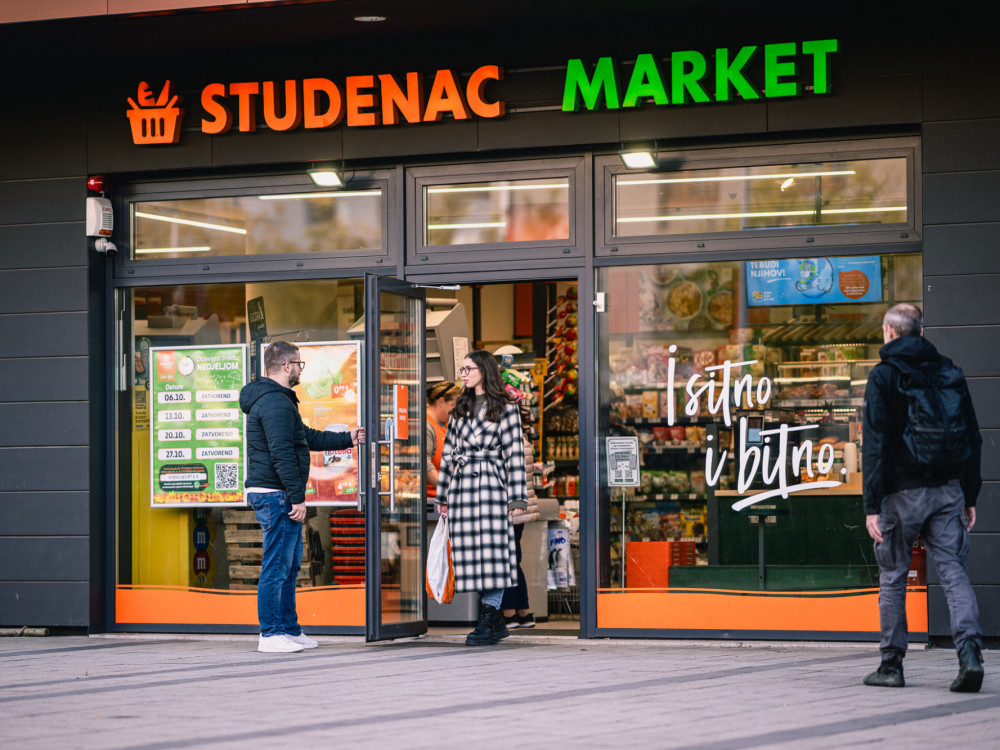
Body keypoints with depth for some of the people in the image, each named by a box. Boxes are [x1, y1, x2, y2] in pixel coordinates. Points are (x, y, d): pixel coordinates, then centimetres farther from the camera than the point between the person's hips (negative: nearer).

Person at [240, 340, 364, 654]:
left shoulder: (277, 399, 20)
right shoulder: (276, 403, -16)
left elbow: (305, 437, 29)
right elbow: (282, 454, -22)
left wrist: (347, 439, 34)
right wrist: (297, 497, -22)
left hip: (276, 496, 11)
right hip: (276, 495, -11)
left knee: (289, 563, 15)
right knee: (277, 566, -7)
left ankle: (289, 629, 21)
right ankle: (271, 634, -4)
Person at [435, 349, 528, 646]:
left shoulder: (505, 409, 1)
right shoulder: (460, 408, 17)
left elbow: (515, 454, -2)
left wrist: (517, 497, -8)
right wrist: (442, 494, 16)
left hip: (490, 484, -5)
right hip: (461, 486, 5)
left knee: (492, 551, -10)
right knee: (469, 551, 1)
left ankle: (488, 620, -6)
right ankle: (495, 621, 8)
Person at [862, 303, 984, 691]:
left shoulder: (883, 377, -4)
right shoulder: (949, 373, 10)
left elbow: (875, 444, -10)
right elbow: (972, 437, 11)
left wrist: (872, 506, -10)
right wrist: (969, 496, 15)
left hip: (902, 492, -4)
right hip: (947, 489, 4)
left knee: (893, 577, 8)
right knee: (953, 571, 0)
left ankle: (891, 664, 12)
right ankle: (969, 652, -19)